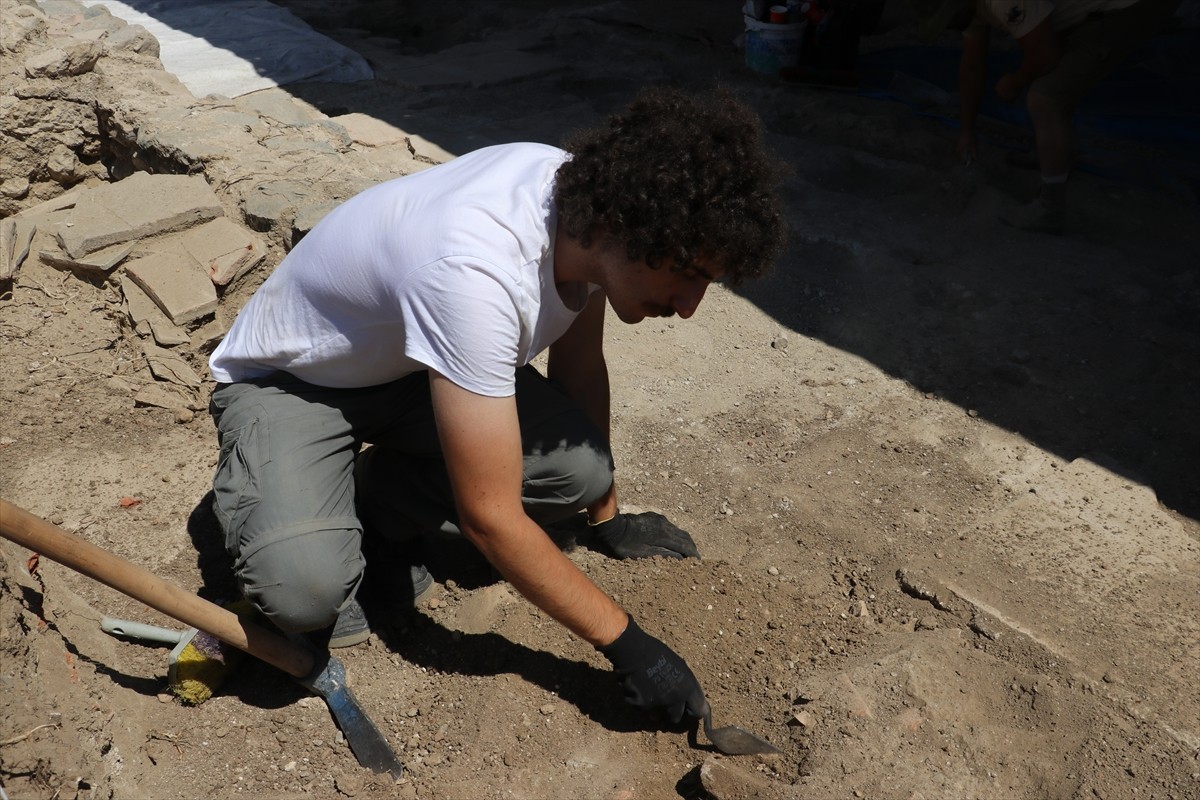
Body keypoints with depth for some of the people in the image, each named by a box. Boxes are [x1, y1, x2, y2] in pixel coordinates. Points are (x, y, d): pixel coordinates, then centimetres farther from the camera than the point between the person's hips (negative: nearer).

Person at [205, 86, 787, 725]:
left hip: (407, 365, 7)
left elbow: (577, 367, 2)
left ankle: (368, 512, 3)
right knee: (304, 588, -34)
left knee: (580, 468, -19)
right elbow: (490, 516, -34)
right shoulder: (476, 274, -41)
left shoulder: (589, 199, -16)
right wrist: (624, 643, -25)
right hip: (286, 383, -6)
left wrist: (607, 517, 11)